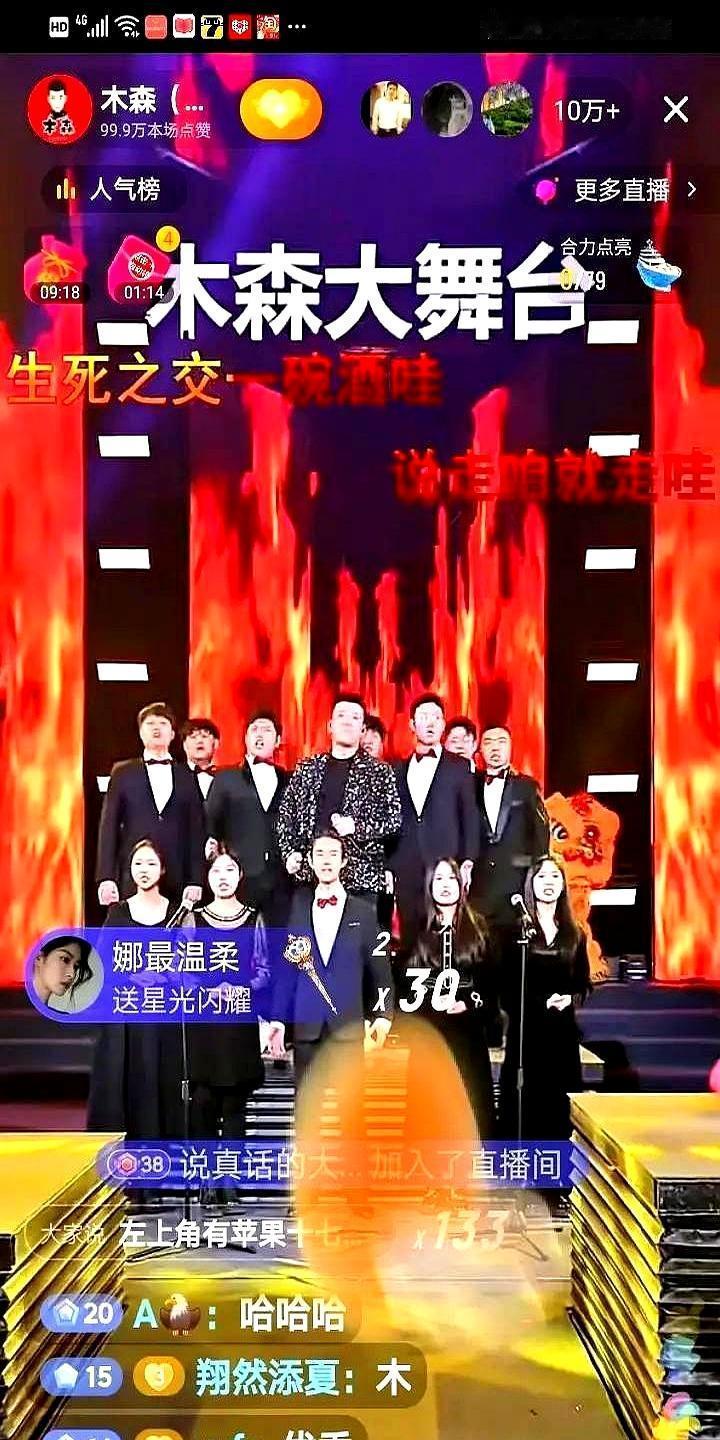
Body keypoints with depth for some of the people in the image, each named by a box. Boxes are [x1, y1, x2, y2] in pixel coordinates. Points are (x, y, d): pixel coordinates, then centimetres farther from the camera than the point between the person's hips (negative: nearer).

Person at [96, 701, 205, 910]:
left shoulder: (187, 777, 12)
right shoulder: (123, 772, 10)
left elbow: (196, 831, 8)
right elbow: (108, 827, 5)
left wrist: (196, 881, 0)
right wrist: (106, 878, -4)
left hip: (177, 882, 1)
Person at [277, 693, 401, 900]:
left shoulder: (379, 772, 5)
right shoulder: (307, 768, 14)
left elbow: (394, 820, 0)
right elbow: (285, 815, 15)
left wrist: (356, 828, -14)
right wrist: (289, 852, 1)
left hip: (361, 878, -2)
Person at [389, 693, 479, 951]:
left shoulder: (458, 767, 7)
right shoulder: (398, 770, 14)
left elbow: (469, 817, 4)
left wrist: (467, 862, -5)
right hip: (405, 869, 3)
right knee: (410, 938, 4)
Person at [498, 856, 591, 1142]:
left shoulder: (574, 935, 11)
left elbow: (584, 985, 14)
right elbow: (506, 988, -4)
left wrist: (570, 999, -6)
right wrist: (543, 1003, -14)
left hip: (563, 1031, 3)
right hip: (526, 1030, -3)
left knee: (558, 1108, 3)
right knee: (523, 1107, -4)